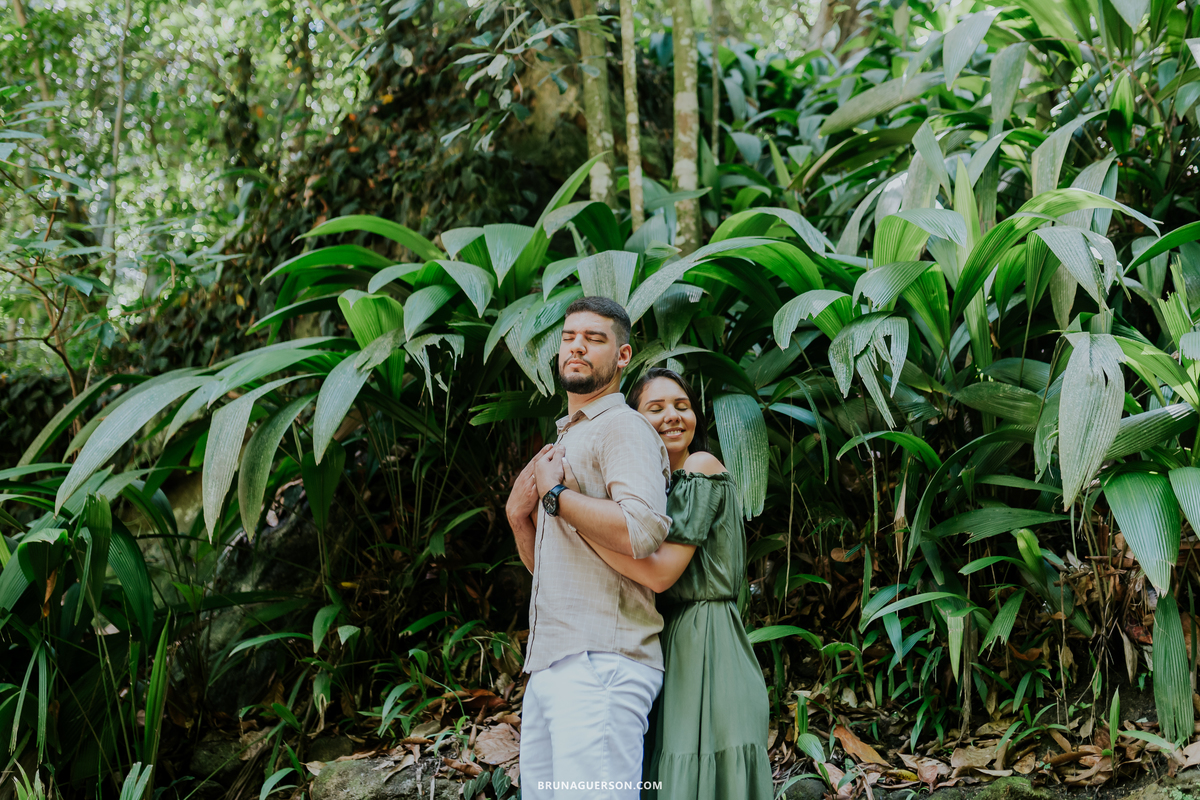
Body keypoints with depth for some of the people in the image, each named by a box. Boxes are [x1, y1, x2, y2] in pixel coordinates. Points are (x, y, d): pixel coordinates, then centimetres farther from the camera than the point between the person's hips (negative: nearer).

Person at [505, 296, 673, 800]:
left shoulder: (622, 427, -4)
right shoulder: (563, 441, 25)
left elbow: (642, 532, -24)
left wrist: (554, 494, -11)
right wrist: (519, 514, 9)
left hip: (601, 665, -9)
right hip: (546, 667, 9)